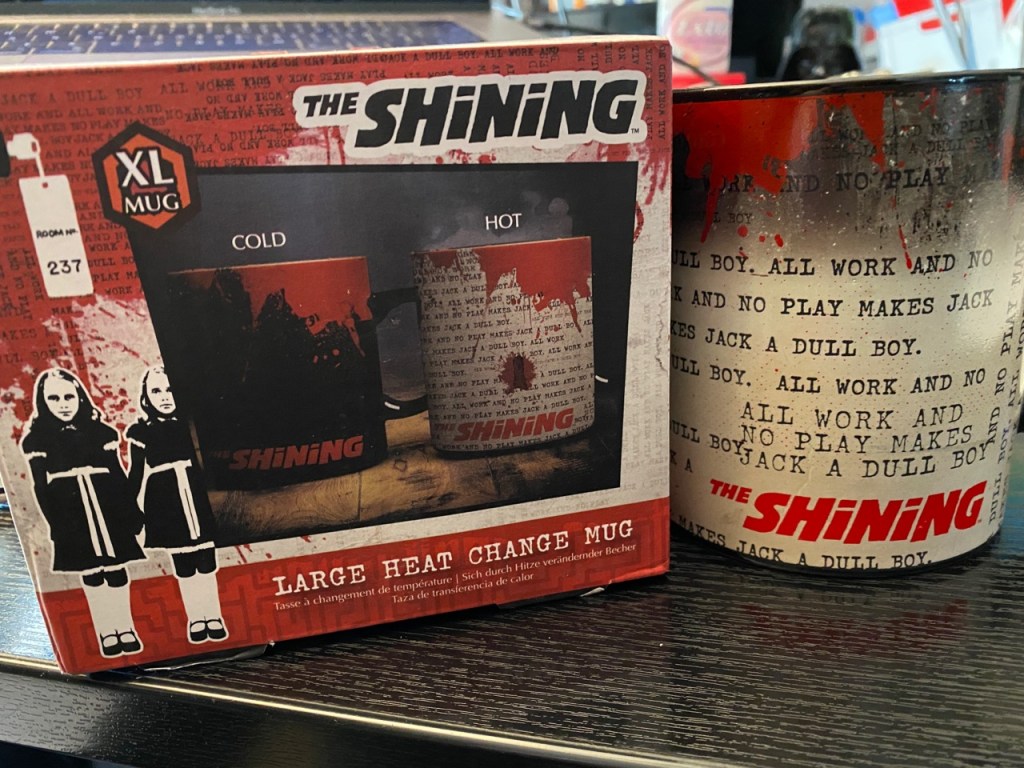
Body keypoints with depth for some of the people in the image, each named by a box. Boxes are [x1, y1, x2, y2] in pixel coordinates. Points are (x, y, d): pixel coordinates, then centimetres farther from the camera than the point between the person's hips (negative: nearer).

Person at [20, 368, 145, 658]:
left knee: (117, 568, 6)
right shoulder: (37, 440, 1)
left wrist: (133, 513, 4)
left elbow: (118, 475, 4)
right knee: (90, 571, 7)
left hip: (107, 509, 1)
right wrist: (56, 523, -7)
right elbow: (41, 487, 0)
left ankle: (126, 628, 18)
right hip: (72, 514, 0)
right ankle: (106, 631, 18)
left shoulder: (100, 432, 2)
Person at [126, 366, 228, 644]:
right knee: (183, 564, 8)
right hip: (165, 505, -1)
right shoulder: (140, 432, -1)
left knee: (206, 559, 5)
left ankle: (213, 616, 17)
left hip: (197, 500, 1)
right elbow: (136, 474, 1)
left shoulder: (189, 424, 3)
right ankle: (195, 619, 20)